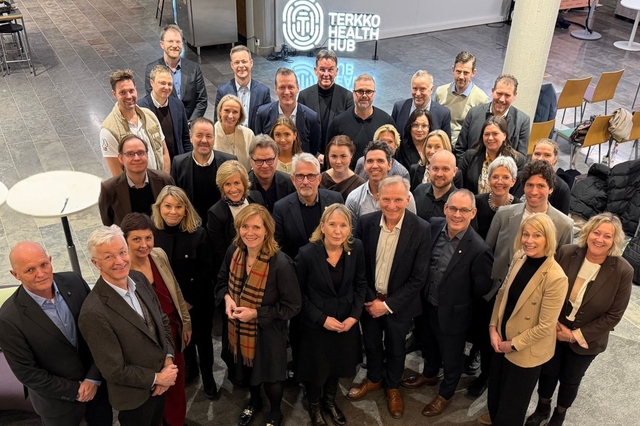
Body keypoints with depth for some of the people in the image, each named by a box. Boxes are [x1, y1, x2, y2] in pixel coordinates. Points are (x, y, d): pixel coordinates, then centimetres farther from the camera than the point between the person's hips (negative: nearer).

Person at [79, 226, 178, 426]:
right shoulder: (94, 313, -32)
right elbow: (115, 371, -25)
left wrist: (168, 360, -9)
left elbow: (162, 320, 3)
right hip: (136, 395, -6)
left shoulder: (139, 279, -10)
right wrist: (157, 378, -15)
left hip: (160, 382, 6)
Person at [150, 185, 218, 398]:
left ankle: (208, 376, 40)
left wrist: (191, 301, -13)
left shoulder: (198, 233, -20)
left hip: (198, 301, -2)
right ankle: (189, 367, 51)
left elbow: (206, 273, -15)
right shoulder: (152, 233, -14)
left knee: (202, 339, 16)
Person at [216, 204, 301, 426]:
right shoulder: (234, 251, -12)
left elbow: (292, 306, -21)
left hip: (268, 332, -5)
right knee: (248, 369, 29)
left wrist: (256, 313, -25)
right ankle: (254, 401, 60)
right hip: (239, 329, 5)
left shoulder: (280, 263, -30)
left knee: (270, 375, 18)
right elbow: (222, 282, 6)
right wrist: (227, 297, -16)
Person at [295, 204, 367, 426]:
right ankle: (314, 406, 46)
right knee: (316, 369, 16)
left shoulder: (356, 248, -13)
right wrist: (322, 319, -16)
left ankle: (330, 401, 52)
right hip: (316, 325, -3)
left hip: (346, 322, 3)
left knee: (338, 365, 23)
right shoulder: (307, 253, -23)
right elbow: (298, 293, -12)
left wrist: (354, 316, -9)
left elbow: (361, 284, 0)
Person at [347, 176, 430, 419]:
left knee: (395, 348, 20)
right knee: (371, 344, 22)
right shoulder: (365, 223, -13)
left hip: (399, 303, -2)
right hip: (370, 300, 2)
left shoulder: (421, 229, -20)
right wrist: (369, 299, -11)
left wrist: (388, 304, -16)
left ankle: (393, 386, 46)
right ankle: (374, 379, 50)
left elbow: (419, 277, -16)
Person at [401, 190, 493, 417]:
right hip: (428, 305, 5)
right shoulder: (434, 226, -14)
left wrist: (459, 302, -3)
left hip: (453, 313, -5)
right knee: (429, 344, 31)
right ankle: (429, 374, 59)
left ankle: (446, 394, 46)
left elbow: (482, 288, -17)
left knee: (452, 357, 20)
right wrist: (425, 295, 4)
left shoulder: (478, 249, -31)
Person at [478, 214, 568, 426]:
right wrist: (493, 327, -4)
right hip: (502, 339, 6)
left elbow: (545, 326, -23)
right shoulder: (519, 257, -8)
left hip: (527, 350, -6)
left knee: (512, 400, 16)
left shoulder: (555, 278, -28)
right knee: (495, 388, 27)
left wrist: (513, 344, -14)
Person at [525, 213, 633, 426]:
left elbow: (613, 315, -15)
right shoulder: (566, 253, -17)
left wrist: (576, 335, -15)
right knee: (547, 372, 21)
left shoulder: (622, 271, -21)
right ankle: (542, 409, 50)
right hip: (552, 331, 1)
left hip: (585, 340, -1)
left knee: (570, 380, 21)